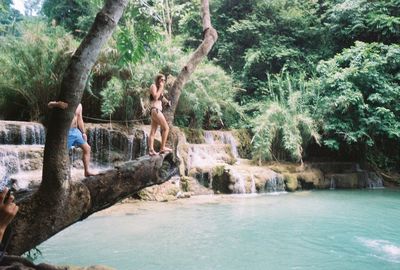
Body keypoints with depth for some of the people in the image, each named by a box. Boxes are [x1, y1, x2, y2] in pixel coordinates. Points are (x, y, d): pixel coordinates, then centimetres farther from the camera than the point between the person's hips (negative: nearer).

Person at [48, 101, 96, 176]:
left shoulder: (78, 105, 10)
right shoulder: (65, 103, -9)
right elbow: (49, 105, -25)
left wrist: (83, 133, 10)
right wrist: (58, 104, -48)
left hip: (75, 130, 7)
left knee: (87, 148, 5)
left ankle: (87, 171, 11)